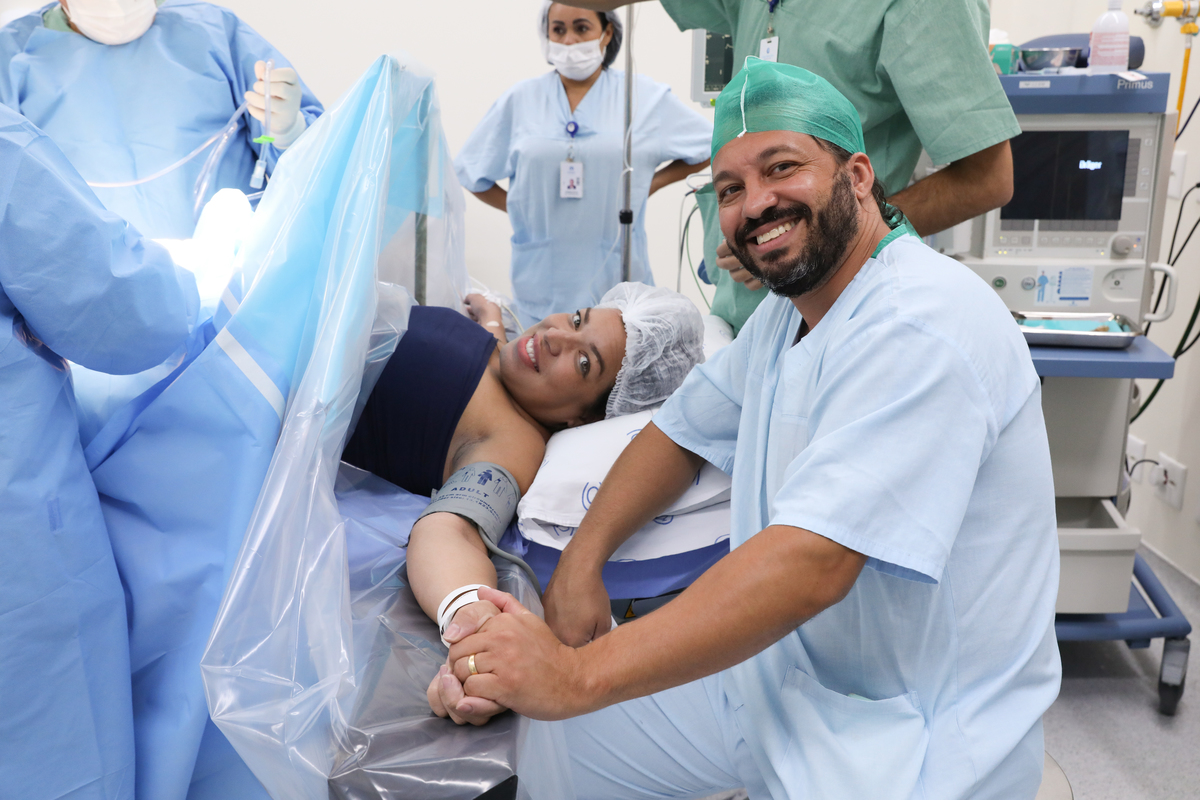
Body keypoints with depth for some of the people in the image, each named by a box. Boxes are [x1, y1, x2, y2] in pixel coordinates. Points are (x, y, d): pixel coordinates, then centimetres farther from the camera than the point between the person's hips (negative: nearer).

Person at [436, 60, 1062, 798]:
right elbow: (684, 429, 11)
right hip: (779, 671, 8)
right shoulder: (789, 310, 4)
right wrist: (580, 563, -4)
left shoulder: (920, 327, -25)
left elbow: (811, 564, -32)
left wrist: (579, 676, -31)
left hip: (914, 739, -7)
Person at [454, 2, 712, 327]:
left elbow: (708, 149, 9)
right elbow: (472, 173, 12)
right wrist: (520, 207, 1)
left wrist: (648, 185, 1)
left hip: (617, 280, -1)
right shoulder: (520, 100, 5)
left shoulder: (645, 97, 3)